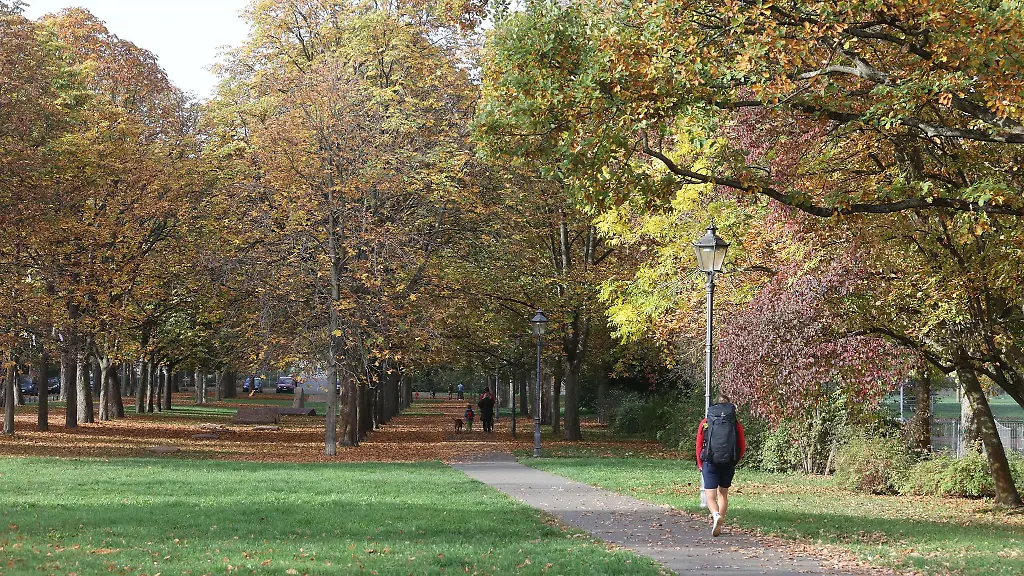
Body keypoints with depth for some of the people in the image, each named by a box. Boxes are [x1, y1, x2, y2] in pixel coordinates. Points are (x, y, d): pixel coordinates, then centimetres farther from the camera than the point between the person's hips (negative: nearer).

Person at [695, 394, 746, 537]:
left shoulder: (705, 422, 1)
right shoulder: (736, 424, 2)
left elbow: (699, 446, 2)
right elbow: (742, 447, 2)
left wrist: (700, 464, 12)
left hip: (710, 463, -2)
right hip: (728, 464, 2)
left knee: (710, 496, 0)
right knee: (723, 493, 20)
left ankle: (716, 515, -30)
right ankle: (718, 525, 21)